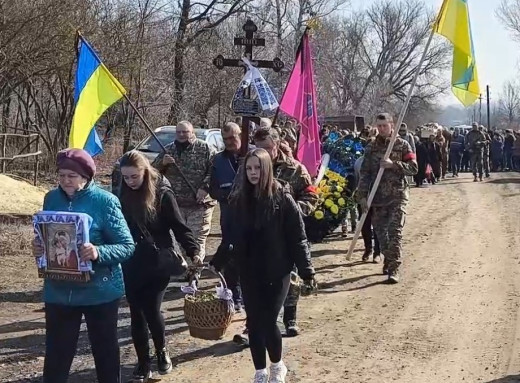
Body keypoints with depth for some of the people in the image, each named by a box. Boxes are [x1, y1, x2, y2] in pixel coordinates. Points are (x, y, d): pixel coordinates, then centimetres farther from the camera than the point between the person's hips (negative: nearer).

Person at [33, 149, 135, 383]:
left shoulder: (105, 201, -13)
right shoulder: (52, 198, 1)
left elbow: (127, 246, -13)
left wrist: (98, 252, -31)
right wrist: (38, 248, -10)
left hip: (99, 290, -3)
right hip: (58, 291, 4)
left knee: (105, 350, 12)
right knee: (56, 354, 7)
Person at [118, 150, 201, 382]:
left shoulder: (162, 193, -9)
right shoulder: (122, 195, 2)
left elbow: (179, 227, -10)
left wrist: (193, 251, -22)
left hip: (157, 264, -3)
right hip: (130, 266, 3)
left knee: (151, 311, -3)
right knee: (137, 314, 6)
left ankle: (162, 352, 25)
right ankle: (143, 364, 18)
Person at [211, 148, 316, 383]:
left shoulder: (282, 198, -10)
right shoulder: (238, 199, 2)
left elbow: (298, 238, -9)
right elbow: (231, 237, 9)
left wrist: (306, 271, -10)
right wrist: (215, 263, 5)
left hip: (277, 271, -4)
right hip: (249, 272, 4)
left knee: (268, 321, -6)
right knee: (253, 323, 8)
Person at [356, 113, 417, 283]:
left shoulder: (402, 145, 2)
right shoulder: (371, 147, 9)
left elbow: (413, 168, -4)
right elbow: (364, 173, 7)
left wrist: (393, 164, -17)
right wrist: (362, 195, -1)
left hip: (398, 195, -3)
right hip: (378, 197, 3)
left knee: (395, 231, -11)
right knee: (380, 230, 8)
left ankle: (393, 268, -10)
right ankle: (388, 260, 29)